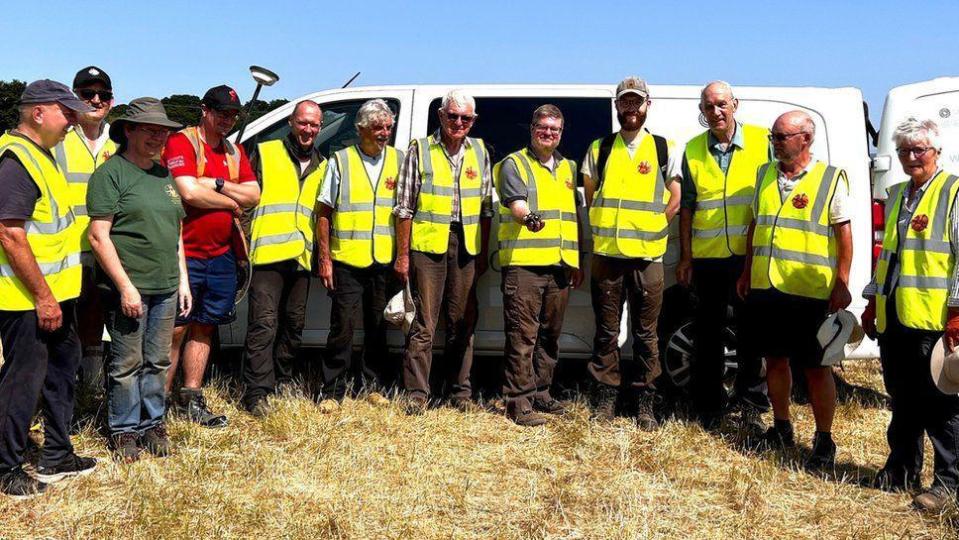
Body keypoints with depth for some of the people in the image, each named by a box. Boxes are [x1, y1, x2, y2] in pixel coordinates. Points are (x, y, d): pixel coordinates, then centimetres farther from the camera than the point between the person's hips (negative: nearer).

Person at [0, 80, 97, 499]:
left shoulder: (39, 153, 14)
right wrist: (42, 296, -22)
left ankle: (57, 456, 31)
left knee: (62, 367, 18)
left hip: (55, 291, 10)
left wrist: (53, 292, 20)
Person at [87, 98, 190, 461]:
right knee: (127, 363, 2)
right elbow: (98, 236, -12)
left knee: (157, 362, 13)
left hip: (166, 288, 7)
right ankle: (124, 430, 16)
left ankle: (153, 423, 25)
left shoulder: (164, 176, 16)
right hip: (128, 288, -6)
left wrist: (183, 279, 16)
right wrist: (125, 286, -16)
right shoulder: (110, 173, -7)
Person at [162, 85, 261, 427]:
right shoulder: (181, 142, -7)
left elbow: (253, 194, 4)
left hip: (221, 255, 7)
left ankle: (191, 398, 21)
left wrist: (216, 184, -11)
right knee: (176, 329, -3)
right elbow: (189, 193, -20)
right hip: (185, 254, -7)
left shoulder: (235, 152, 16)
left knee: (204, 327, 12)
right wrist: (232, 202, -6)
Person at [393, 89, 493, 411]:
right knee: (424, 324, -3)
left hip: (466, 247, 4)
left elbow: (486, 207, 15)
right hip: (427, 245, -3)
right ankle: (417, 394, 4)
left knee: (463, 323, 8)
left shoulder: (480, 152, 13)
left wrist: (483, 253, 10)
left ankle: (461, 391, 18)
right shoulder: (420, 150, 2)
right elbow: (404, 207, 1)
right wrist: (402, 254, -4)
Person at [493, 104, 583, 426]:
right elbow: (515, 201, -14)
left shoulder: (568, 168, 22)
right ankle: (519, 401, -3)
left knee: (550, 334, 12)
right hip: (524, 263, -6)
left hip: (560, 266, 6)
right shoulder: (514, 164, 3)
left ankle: (541, 392, 23)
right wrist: (529, 216, -37)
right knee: (523, 335, -7)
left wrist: (576, 262, 21)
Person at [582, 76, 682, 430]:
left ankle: (643, 403, 12)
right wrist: (605, 231, 6)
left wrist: (649, 229, 0)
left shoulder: (664, 149, 7)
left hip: (647, 255, -1)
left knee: (646, 334, 3)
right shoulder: (599, 149, 11)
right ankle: (606, 398, 14)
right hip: (606, 254, 1)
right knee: (606, 331, 5)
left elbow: (674, 201, 8)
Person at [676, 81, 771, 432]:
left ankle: (752, 407, 17)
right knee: (709, 333, 10)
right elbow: (686, 207, 9)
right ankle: (709, 406, 22)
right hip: (708, 257, 2)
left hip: (751, 256, -2)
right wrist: (685, 257, 5)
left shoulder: (762, 140, 0)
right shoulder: (693, 150, 6)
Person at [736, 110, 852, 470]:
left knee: (816, 368, 3)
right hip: (765, 287, 5)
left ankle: (824, 441, 15)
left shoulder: (831, 179, -4)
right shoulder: (765, 174, 11)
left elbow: (843, 234, -6)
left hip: (809, 292, -5)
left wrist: (842, 285, -11)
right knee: (775, 359, 15)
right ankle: (782, 428, 30)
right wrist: (747, 273, 17)